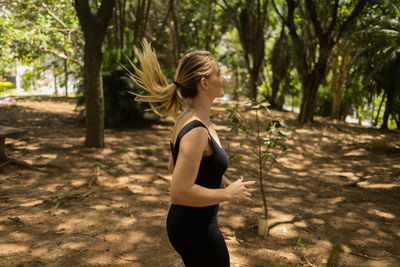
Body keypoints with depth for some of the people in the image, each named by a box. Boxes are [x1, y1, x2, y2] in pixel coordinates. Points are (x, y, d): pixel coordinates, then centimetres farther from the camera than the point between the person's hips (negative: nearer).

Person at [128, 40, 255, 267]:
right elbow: (180, 192, -30)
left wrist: (224, 182, 10)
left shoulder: (187, 118, 4)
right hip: (196, 229, -9)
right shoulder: (196, 130, -26)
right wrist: (228, 194, -19)